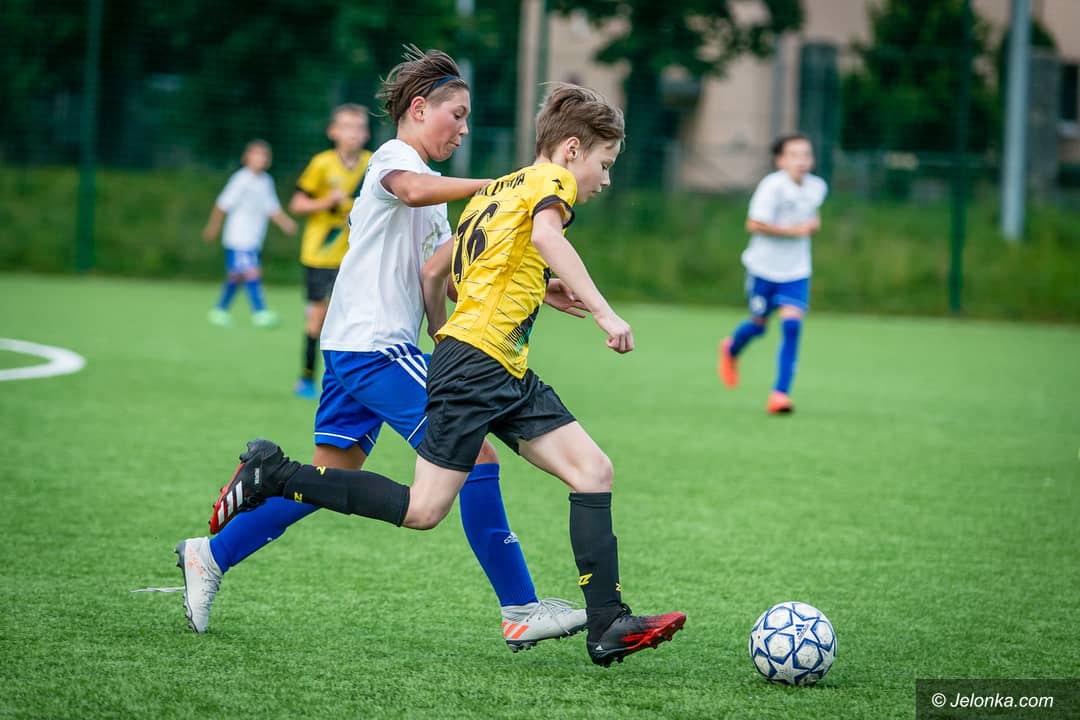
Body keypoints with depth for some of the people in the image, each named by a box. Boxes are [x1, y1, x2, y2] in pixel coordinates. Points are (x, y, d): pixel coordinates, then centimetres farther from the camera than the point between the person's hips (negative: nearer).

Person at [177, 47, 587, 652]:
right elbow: (413, 189, -34)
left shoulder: (429, 189, 24)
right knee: (476, 458, -13)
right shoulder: (393, 158, -7)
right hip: (375, 346, -11)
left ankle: (210, 556, 20)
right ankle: (521, 611, -13)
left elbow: (448, 278, 25)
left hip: (353, 351, 11)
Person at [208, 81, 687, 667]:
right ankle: (272, 475, 0)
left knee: (593, 470, 0)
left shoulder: (495, 190, 24)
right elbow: (545, 234, -25)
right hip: (478, 361, -10)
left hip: (506, 376, 10)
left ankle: (608, 624, -6)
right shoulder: (551, 180, -2)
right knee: (422, 510, -9)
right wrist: (602, 312, -29)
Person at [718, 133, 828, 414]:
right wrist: (795, 230, -22)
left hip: (796, 272, 3)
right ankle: (731, 350, 50)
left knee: (792, 324, -13)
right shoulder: (772, 186, -20)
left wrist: (813, 223, -1)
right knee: (759, 324, 13)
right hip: (764, 267, -3)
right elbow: (754, 224, -22)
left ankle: (780, 393, -11)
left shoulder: (817, 187, -1)